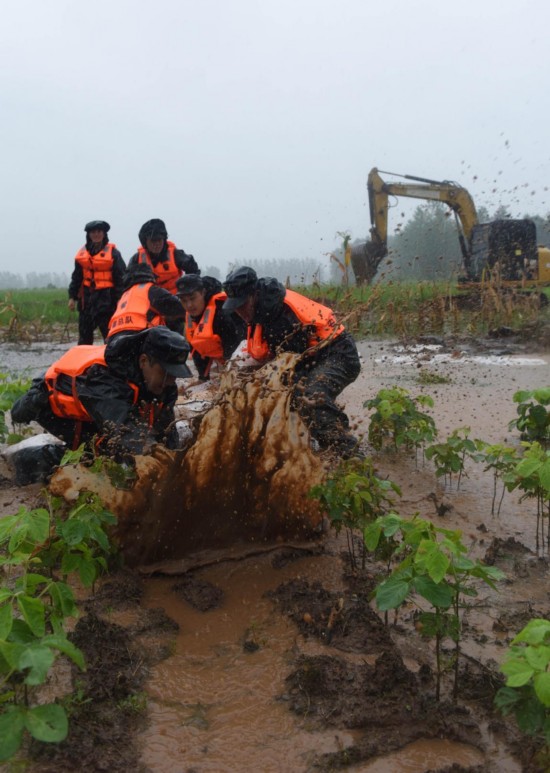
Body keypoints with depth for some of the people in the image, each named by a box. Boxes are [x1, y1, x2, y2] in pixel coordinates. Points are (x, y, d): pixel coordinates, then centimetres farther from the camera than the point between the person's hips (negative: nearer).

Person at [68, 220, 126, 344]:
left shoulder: (113, 253, -3)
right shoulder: (82, 253, 12)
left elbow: (120, 278, -6)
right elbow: (76, 277, 18)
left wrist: (119, 300, -12)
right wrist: (72, 296, 12)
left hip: (106, 297, -5)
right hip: (87, 296, 5)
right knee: (84, 334, 11)